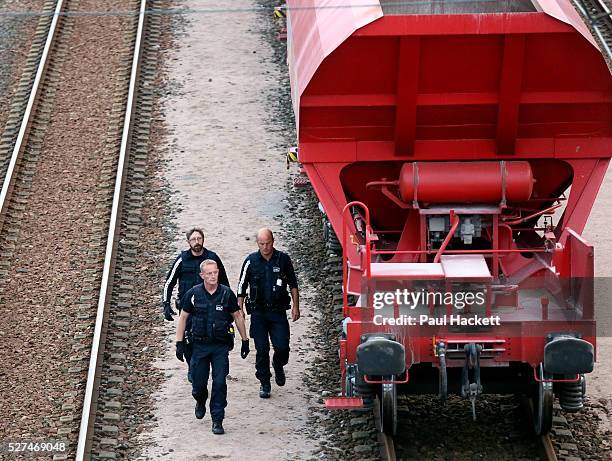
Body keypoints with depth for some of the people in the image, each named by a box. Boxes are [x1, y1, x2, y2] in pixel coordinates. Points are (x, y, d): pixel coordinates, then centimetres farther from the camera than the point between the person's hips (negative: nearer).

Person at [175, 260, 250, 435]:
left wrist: (245, 340, 10)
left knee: (220, 383, -8)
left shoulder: (227, 294, -4)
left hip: (221, 346, 0)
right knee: (198, 383, 6)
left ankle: (217, 420, 0)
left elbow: (238, 317, 8)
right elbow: (183, 318, 5)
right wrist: (179, 343, 1)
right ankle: (201, 403, 39)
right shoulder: (193, 294, -4)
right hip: (200, 346, 1)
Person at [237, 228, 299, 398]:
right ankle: (265, 384, 12)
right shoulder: (251, 261, -1)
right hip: (258, 313, 0)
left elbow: (293, 285, 9)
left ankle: (278, 365, 26)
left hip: (278, 312, 0)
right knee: (262, 350, 0)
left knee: (282, 347, -7)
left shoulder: (283, 259, 0)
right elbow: (241, 288, 6)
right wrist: (239, 310, 2)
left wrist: (296, 306, 4)